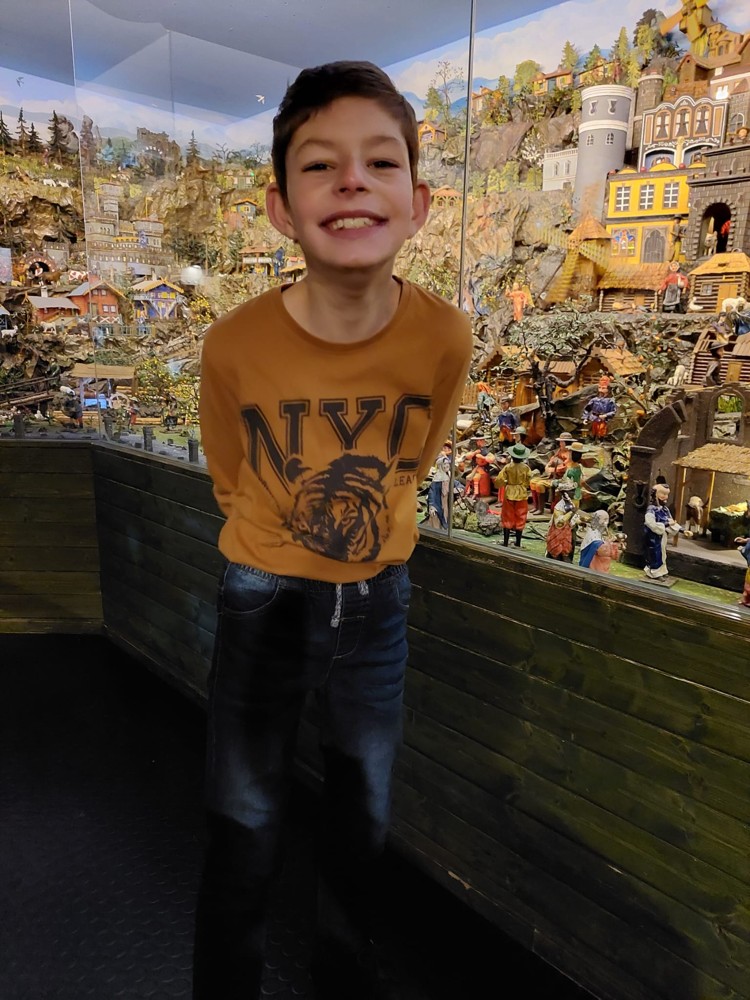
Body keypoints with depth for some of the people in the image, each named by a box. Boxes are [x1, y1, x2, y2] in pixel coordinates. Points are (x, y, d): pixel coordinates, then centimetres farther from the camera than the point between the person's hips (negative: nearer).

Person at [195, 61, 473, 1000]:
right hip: (262, 600, -1)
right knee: (243, 836, 14)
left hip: (376, 601, 2)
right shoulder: (235, 344, -20)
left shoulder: (445, 339, -18)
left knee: (363, 824, 20)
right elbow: (230, 481, 0)